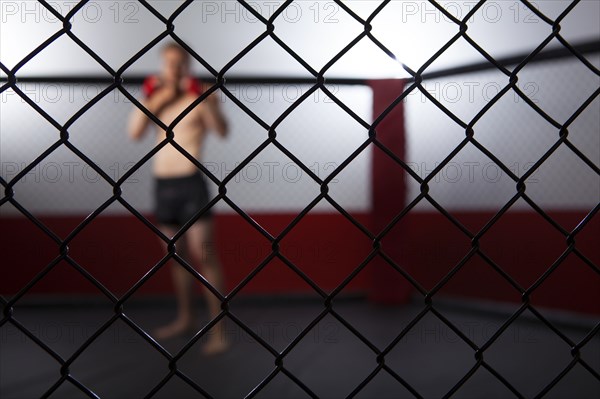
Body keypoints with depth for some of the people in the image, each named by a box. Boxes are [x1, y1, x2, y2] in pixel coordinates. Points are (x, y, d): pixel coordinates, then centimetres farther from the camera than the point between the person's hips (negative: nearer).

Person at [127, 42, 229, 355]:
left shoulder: (200, 95, -2)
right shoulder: (153, 95, 12)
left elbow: (221, 131, -17)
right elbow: (134, 132, 0)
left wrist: (203, 100, -29)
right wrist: (154, 101, -9)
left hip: (191, 182, -5)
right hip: (162, 183, 5)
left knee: (203, 255, -7)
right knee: (175, 255, 14)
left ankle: (217, 329, -4)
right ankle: (184, 318, 28)